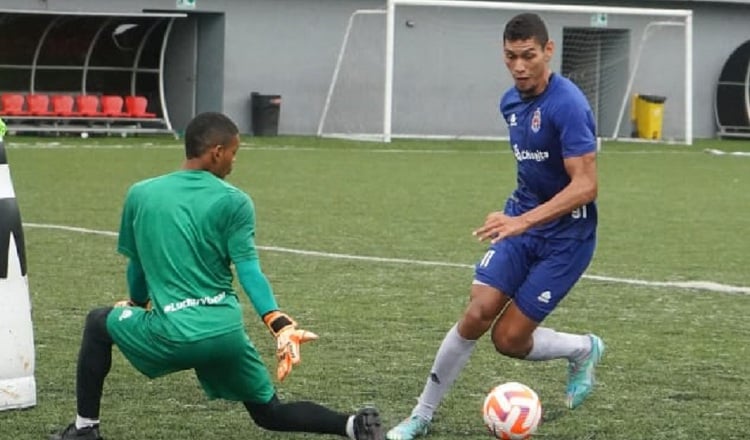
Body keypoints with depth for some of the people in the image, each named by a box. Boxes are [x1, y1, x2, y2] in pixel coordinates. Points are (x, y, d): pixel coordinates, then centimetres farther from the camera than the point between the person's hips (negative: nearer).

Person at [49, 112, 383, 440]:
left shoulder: (140, 194, 7)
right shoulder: (234, 202, 0)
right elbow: (249, 272, -12)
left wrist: (139, 304, 39)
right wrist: (281, 326, -20)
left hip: (171, 335, 0)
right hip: (226, 335, 0)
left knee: (99, 323, 29)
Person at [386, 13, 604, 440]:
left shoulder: (567, 105, -22)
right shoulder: (511, 102, 4)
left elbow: (585, 185, -27)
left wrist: (523, 221, -35)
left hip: (566, 233, -6)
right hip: (521, 221, 6)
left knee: (509, 338, -5)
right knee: (477, 314, -10)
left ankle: (584, 350, 25)